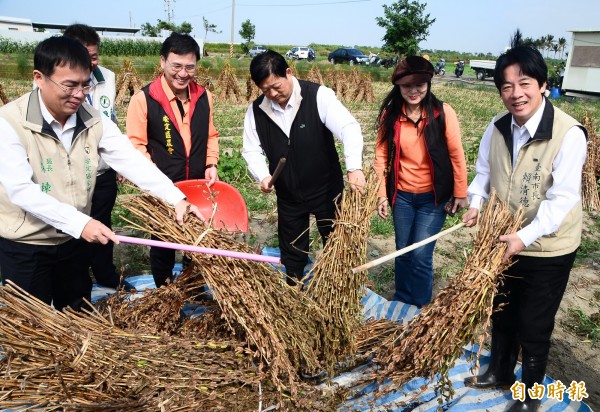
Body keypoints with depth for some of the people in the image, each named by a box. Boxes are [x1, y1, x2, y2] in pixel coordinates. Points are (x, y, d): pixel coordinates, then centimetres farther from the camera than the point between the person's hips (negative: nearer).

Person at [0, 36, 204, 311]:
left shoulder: (93, 121, -7)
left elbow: (132, 161, -15)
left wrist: (176, 198, -27)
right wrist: (80, 222, -36)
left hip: (73, 240, 4)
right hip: (23, 246, -4)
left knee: (80, 317, 22)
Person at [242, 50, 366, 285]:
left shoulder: (319, 96, -18)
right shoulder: (256, 110, -6)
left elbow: (349, 128, -28)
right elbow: (251, 150, 2)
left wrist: (354, 168, -43)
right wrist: (263, 176, -16)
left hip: (327, 189, -3)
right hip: (288, 194, 3)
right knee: (292, 251, 17)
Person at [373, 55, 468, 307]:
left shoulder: (442, 113, -12)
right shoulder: (389, 114, -5)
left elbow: (456, 155, -7)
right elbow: (381, 155, -2)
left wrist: (460, 193, -3)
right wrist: (382, 194, -3)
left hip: (434, 196, -3)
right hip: (402, 195, 3)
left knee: (420, 254, -4)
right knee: (402, 252, 14)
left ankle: (419, 309, 19)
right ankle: (401, 303, 35)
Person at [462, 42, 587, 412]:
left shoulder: (568, 133, -22)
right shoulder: (497, 127, -5)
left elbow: (562, 198, -22)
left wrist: (525, 236, -29)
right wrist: (476, 202, -9)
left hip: (548, 249, -5)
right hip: (503, 242, 6)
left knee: (533, 325, 9)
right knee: (501, 312, 23)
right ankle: (500, 371, 48)